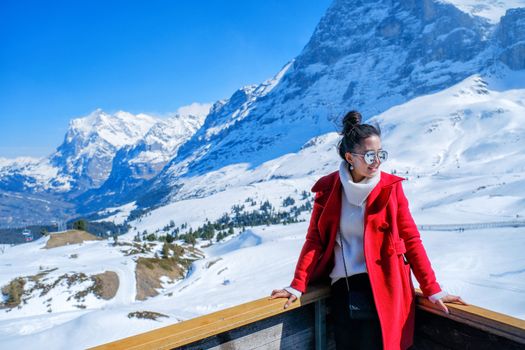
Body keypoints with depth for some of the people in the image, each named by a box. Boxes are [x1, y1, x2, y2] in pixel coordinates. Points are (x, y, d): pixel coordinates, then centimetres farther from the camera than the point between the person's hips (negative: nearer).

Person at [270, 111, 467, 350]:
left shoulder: (390, 186, -3)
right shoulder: (328, 188, -2)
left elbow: (410, 239, -1)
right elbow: (314, 239, -1)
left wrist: (432, 290, -5)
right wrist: (297, 286, -7)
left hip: (382, 288, -1)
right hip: (343, 289, 1)